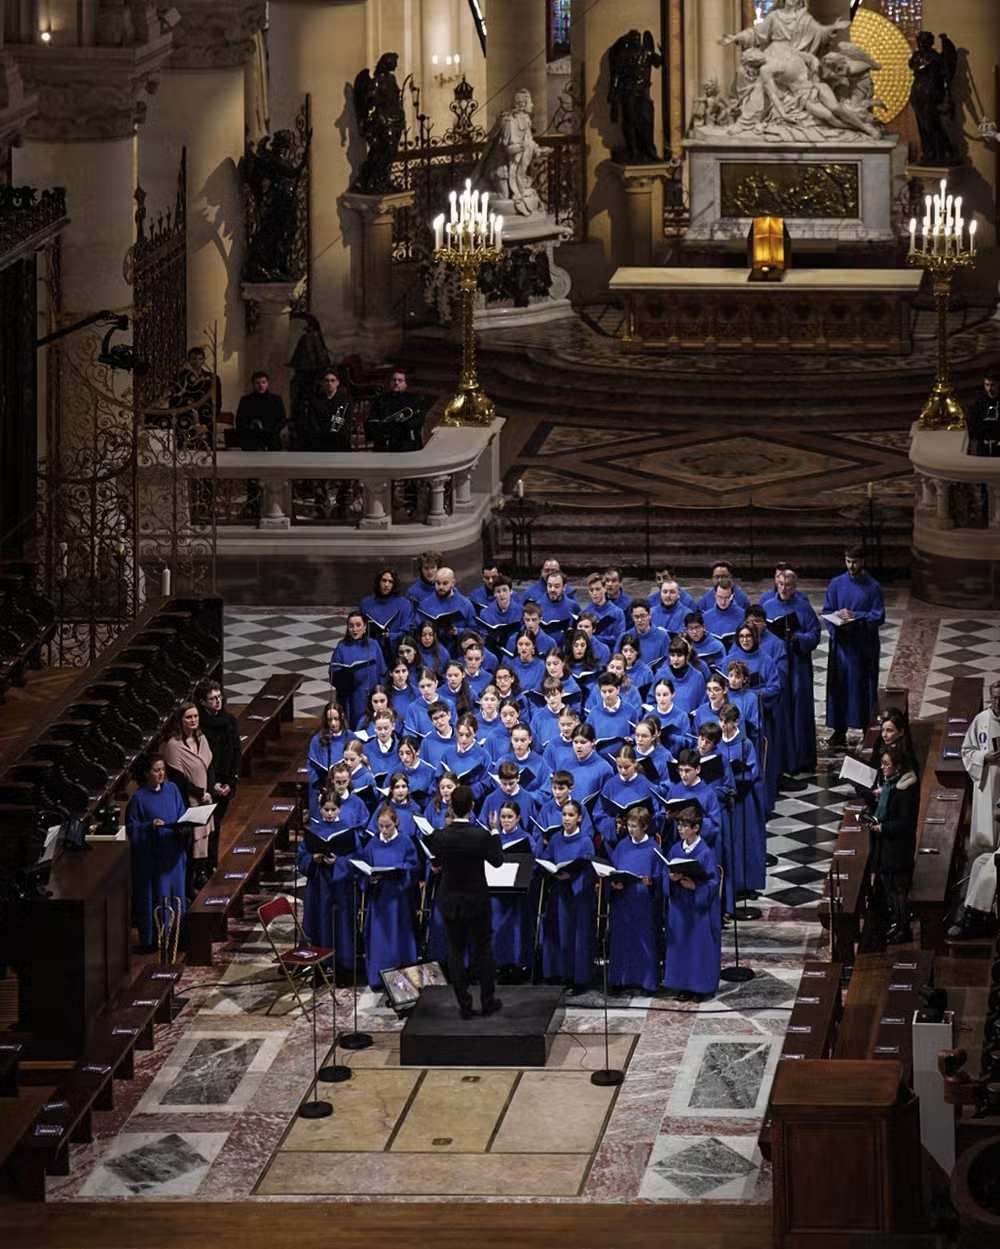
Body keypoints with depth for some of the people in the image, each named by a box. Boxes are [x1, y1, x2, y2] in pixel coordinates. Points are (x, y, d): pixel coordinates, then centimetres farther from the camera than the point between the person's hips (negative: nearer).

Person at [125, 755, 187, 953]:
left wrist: (183, 827, -8)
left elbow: (182, 815, 13)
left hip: (172, 853, 5)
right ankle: (150, 939, 7)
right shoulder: (139, 797, -9)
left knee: (175, 894, 8)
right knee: (154, 897, -1)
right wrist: (150, 825, -22)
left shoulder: (172, 789, 4)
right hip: (150, 856, -5)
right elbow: (131, 827, -7)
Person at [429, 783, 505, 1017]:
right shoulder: (481, 836, -19)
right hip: (477, 900, -1)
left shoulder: (440, 837, -14)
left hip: (450, 901, 1)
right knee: (483, 950, 13)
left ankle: (464, 1005, 11)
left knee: (456, 952, 10)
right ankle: (488, 1001, 20)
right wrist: (495, 833, 6)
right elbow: (497, 861, -6)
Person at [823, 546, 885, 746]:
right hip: (841, 644, 2)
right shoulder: (836, 585, 4)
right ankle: (839, 733, 8)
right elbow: (827, 612, 5)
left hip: (865, 645, -2)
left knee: (864, 687, 2)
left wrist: (854, 616, -18)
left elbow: (879, 617, -5)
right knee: (840, 687, 2)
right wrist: (838, 618, -17)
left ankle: (867, 728, 10)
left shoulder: (873, 587, -2)